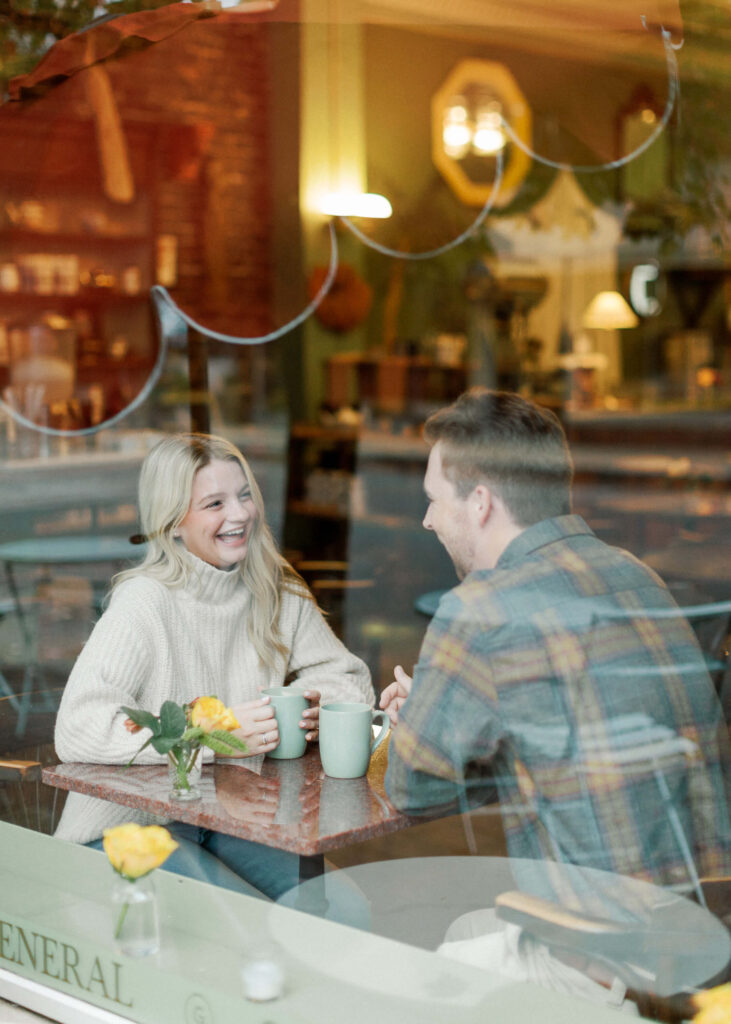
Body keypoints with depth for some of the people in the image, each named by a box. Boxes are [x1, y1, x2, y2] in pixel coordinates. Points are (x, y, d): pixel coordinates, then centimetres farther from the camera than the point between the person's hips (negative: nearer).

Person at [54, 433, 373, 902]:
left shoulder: (278, 593, 2)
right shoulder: (145, 602, -17)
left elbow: (349, 676, 9)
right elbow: (78, 729, -26)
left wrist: (323, 705, -15)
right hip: (128, 829, -5)